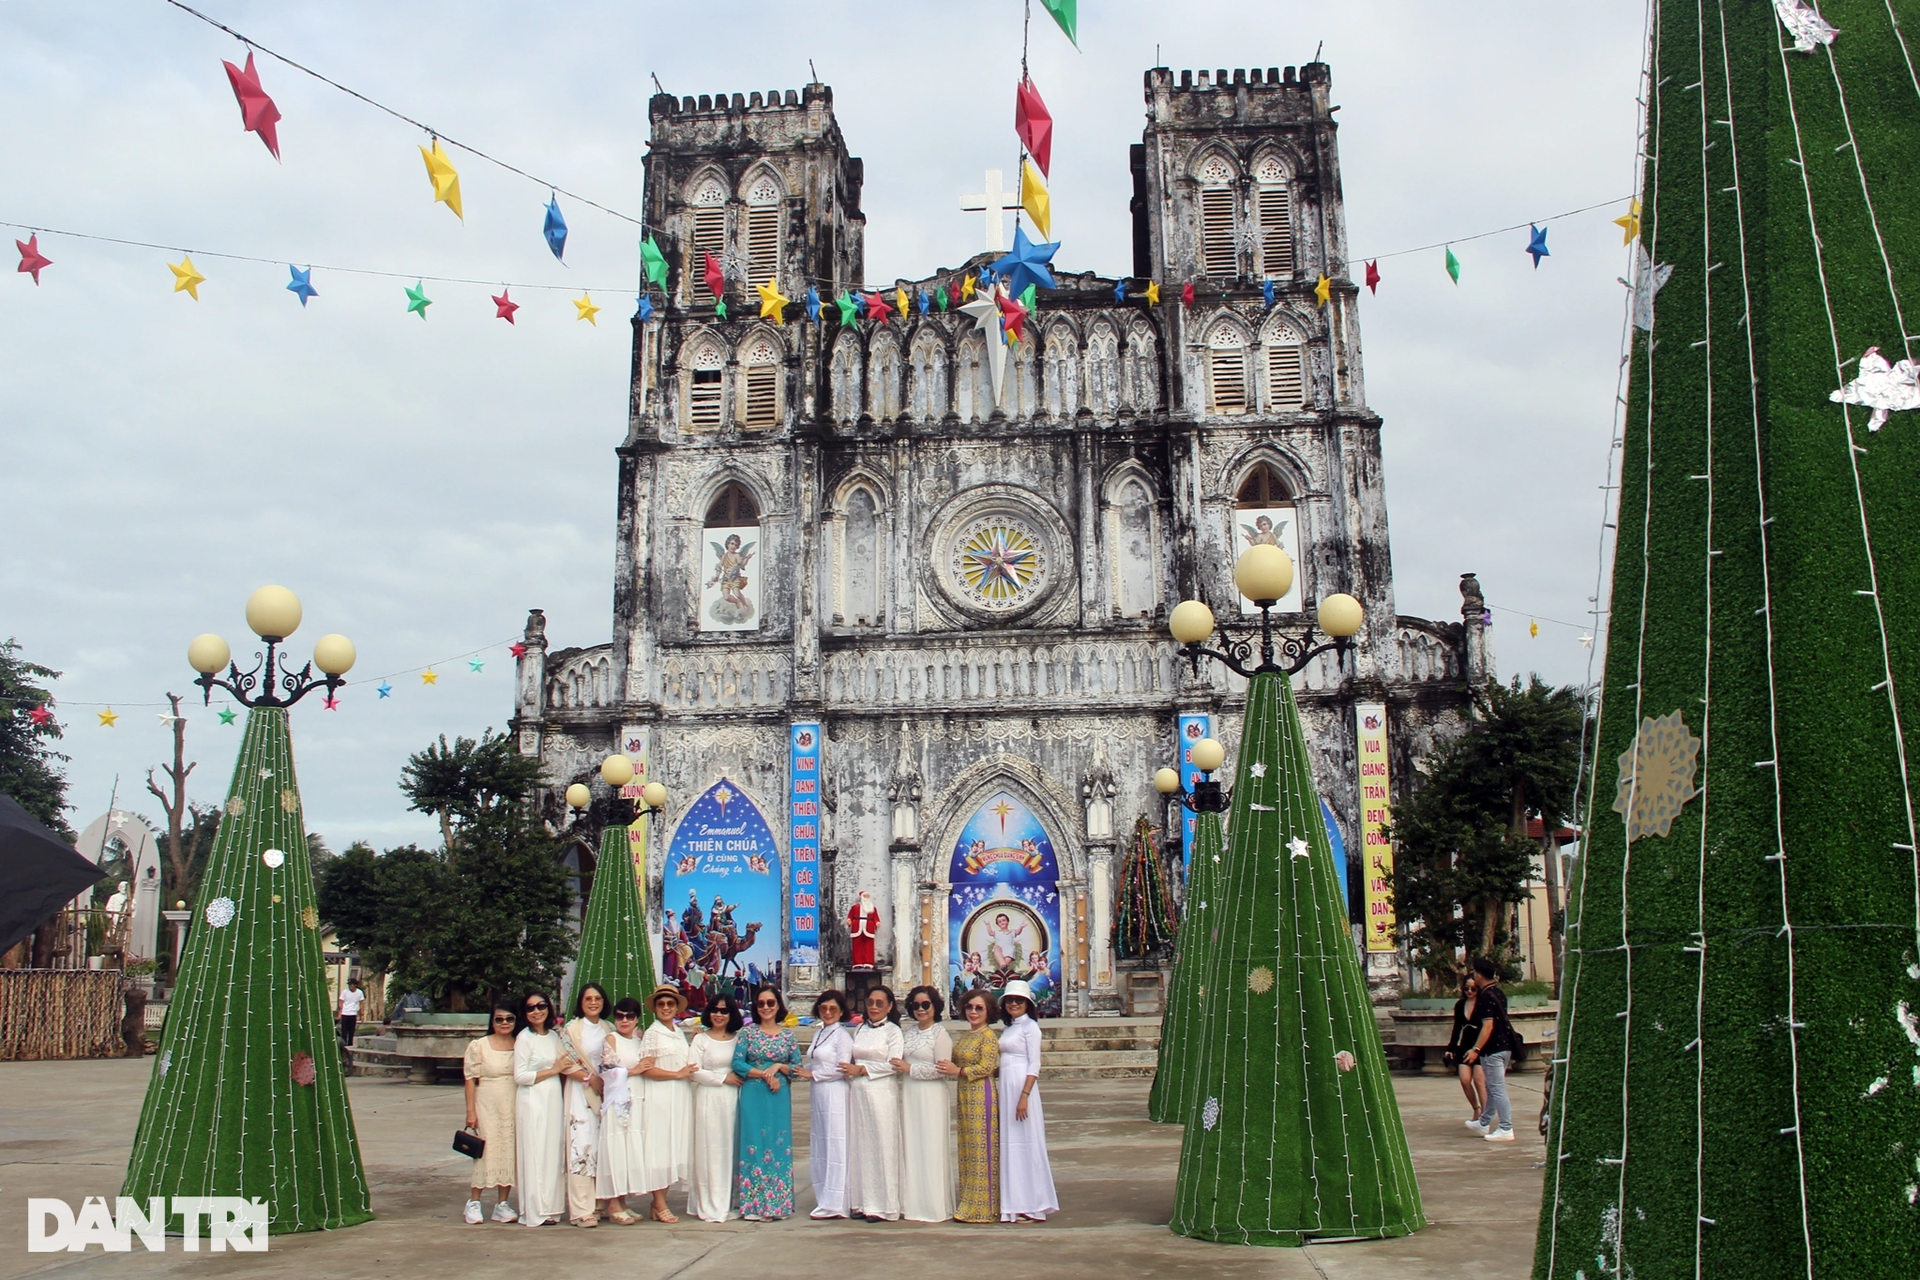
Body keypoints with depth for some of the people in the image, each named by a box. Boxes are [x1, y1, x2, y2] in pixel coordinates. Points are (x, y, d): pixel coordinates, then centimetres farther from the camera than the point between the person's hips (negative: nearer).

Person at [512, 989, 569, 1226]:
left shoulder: (554, 1036, 13)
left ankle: (550, 1207, 12)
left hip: (554, 1100, 6)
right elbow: (520, 1076, -12)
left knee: (554, 1153, 6)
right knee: (535, 1155, -4)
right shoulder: (524, 1038, -6)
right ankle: (535, 1212, 1)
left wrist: (566, 1065, 4)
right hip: (533, 1101, -6)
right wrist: (552, 1070, -11)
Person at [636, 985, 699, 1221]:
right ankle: (660, 1206, -1)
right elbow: (646, 1070, -14)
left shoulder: (680, 1033, 15)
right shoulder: (652, 1034, -6)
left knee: (675, 1147, 7)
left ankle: (660, 1201, 13)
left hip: (680, 1097, 7)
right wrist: (677, 1074, -12)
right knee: (659, 1147, -5)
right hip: (659, 1098, -7)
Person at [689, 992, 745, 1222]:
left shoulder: (739, 1039, 11)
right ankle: (709, 1206, 2)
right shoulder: (701, 1039, 3)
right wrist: (723, 1078, -8)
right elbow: (695, 1071, -5)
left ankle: (729, 1202, 11)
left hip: (732, 1099, 3)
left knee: (731, 1150, 4)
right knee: (710, 1151, -3)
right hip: (708, 1099, -3)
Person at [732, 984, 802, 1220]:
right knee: (754, 1145, -2)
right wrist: (764, 1074, -13)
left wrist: (779, 1066, -10)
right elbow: (738, 1064, -5)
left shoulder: (787, 1035, 8)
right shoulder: (748, 1032, 3)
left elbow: (797, 1068, 7)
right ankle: (752, 1204, 5)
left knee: (778, 1147, 1)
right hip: (753, 1096, -2)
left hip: (779, 1097, 2)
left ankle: (775, 1204, 9)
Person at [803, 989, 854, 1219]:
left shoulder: (842, 1035, -8)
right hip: (818, 1095, 8)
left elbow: (841, 1069, -14)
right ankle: (824, 1200, 19)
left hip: (836, 1094, -8)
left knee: (834, 1148, -4)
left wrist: (813, 1075, -9)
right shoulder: (819, 1034, 16)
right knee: (819, 1148, 11)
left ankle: (833, 1204, 1)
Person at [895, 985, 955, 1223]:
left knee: (931, 1149, -2)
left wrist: (910, 1069, -12)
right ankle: (912, 1203, 14)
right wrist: (900, 1067, -5)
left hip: (931, 1096, -6)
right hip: (909, 1095, 6)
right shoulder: (908, 1032, 14)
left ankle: (934, 1206, 5)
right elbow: (900, 1062, 17)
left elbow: (941, 1068, -13)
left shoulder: (940, 1034, -6)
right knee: (910, 1147, 6)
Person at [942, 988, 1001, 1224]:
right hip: (964, 1095, 9)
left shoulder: (989, 1035, -9)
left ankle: (982, 1207, 2)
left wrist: (958, 1071, -13)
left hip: (982, 1095, -9)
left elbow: (987, 1067, -15)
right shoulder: (964, 1036, 17)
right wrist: (952, 1071, 4)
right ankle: (969, 1204, 16)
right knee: (966, 1150, 10)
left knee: (981, 1149, -4)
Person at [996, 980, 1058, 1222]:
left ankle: (1031, 1206, 2)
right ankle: (1015, 1204, 16)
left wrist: (1024, 1096, -21)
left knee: (1025, 1143, -4)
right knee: (1010, 1144, 10)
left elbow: (1034, 1065, -14)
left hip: (1022, 1086, -8)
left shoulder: (1030, 1026, -7)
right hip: (1006, 1087, 8)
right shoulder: (1009, 1028, 16)